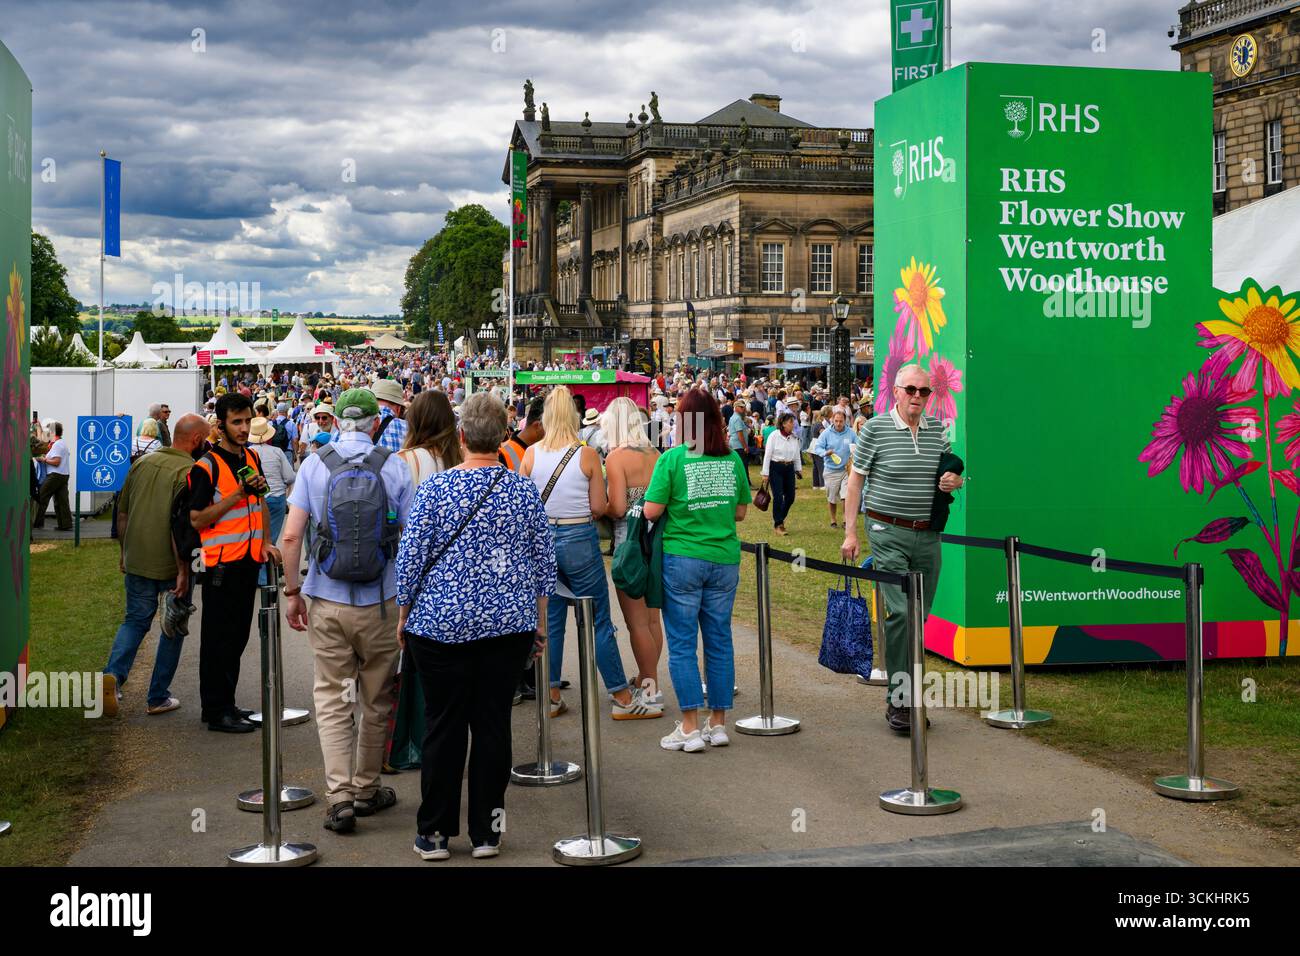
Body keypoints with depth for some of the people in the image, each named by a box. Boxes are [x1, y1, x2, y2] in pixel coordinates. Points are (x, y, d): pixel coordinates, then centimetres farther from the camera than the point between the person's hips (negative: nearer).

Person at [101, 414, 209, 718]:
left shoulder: (142, 462, 6)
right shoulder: (189, 471, -14)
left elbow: (122, 511, 12)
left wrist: (124, 550, 22)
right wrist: (183, 570, -17)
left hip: (137, 560, 5)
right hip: (171, 566, -5)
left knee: (136, 620, 16)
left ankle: (113, 674, -9)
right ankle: (158, 697, 15)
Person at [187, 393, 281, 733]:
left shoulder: (252, 457, 11)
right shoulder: (207, 466, -13)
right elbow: (197, 519, -16)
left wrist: (264, 542, 11)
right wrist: (238, 494, -21)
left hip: (249, 561, 8)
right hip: (221, 563, -7)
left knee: (238, 636, 14)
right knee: (219, 639, -1)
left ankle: (226, 703, 25)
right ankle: (215, 712, 6)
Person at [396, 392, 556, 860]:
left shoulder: (435, 487, -8)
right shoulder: (525, 490, 0)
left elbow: (411, 556, -5)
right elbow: (544, 560, 6)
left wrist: (404, 614, 8)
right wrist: (539, 623, 16)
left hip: (441, 624, -2)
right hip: (508, 624, 2)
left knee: (443, 726, 6)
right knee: (493, 724, 8)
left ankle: (435, 833, 14)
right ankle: (486, 833, 14)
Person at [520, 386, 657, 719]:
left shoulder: (531, 454, -3)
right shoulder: (587, 455, -9)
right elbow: (599, 507, -8)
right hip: (580, 540, -3)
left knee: (550, 621, 13)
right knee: (599, 622, 4)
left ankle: (552, 697, 17)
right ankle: (622, 698, 10)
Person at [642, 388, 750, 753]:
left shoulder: (673, 459, -10)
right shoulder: (733, 460, 3)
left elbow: (651, 511, -11)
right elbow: (740, 512, 11)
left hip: (682, 558, -4)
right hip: (724, 558, 4)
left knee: (682, 644, 3)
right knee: (719, 641, 11)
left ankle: (690, 728, 4)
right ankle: (718, 723, 18)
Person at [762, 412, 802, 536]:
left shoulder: (794, 437, 6)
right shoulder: (774, 436, -9)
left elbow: (797, 455, 16)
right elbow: (767, 454, -8)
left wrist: (799, 469, 13)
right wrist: (765, 473, -10)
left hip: (789, 468, 5)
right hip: (775, 468, -5)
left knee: (790, 497, 6)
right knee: (778, 497, -7)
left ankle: (779, 518, 29)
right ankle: (778, 525, 3)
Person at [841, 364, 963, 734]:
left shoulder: (937, 429, 10)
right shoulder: (875, 429, -4)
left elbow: (952, 472, 24)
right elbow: (855, 479, -1)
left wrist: (955, 481, -1)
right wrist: (850, 531, -5)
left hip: (928, 535, 5)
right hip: (889, 533, -5)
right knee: (900, 611, -15)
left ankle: (907, 693, 21)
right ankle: (898, 700, -9)